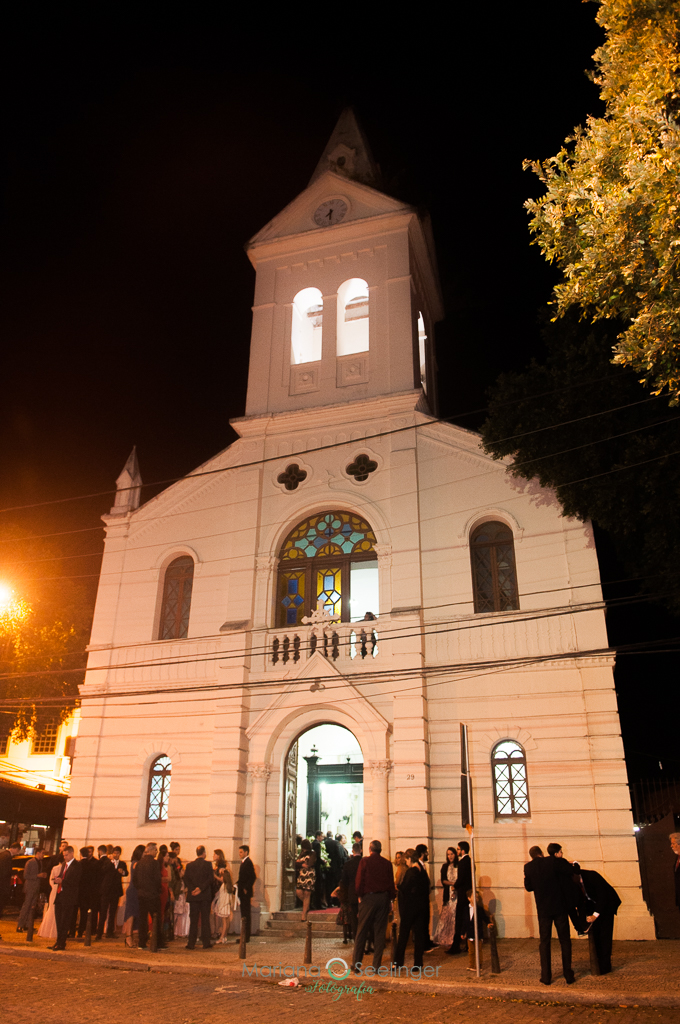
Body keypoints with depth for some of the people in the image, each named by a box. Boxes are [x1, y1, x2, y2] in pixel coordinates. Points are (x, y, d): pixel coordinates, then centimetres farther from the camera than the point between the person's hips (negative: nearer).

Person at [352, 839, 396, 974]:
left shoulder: (364, 861, -3)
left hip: (368, 897, -2)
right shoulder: (387, 863, 4)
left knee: (361, 931, 4)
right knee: (380, 932, 8)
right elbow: (391, 883, 6)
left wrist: (360, 896, 6)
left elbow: (359, 881, -6)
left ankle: (356, 964, 6)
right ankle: (377, 965, 8)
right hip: (383, 898, 2)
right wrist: (390, 899, 13)